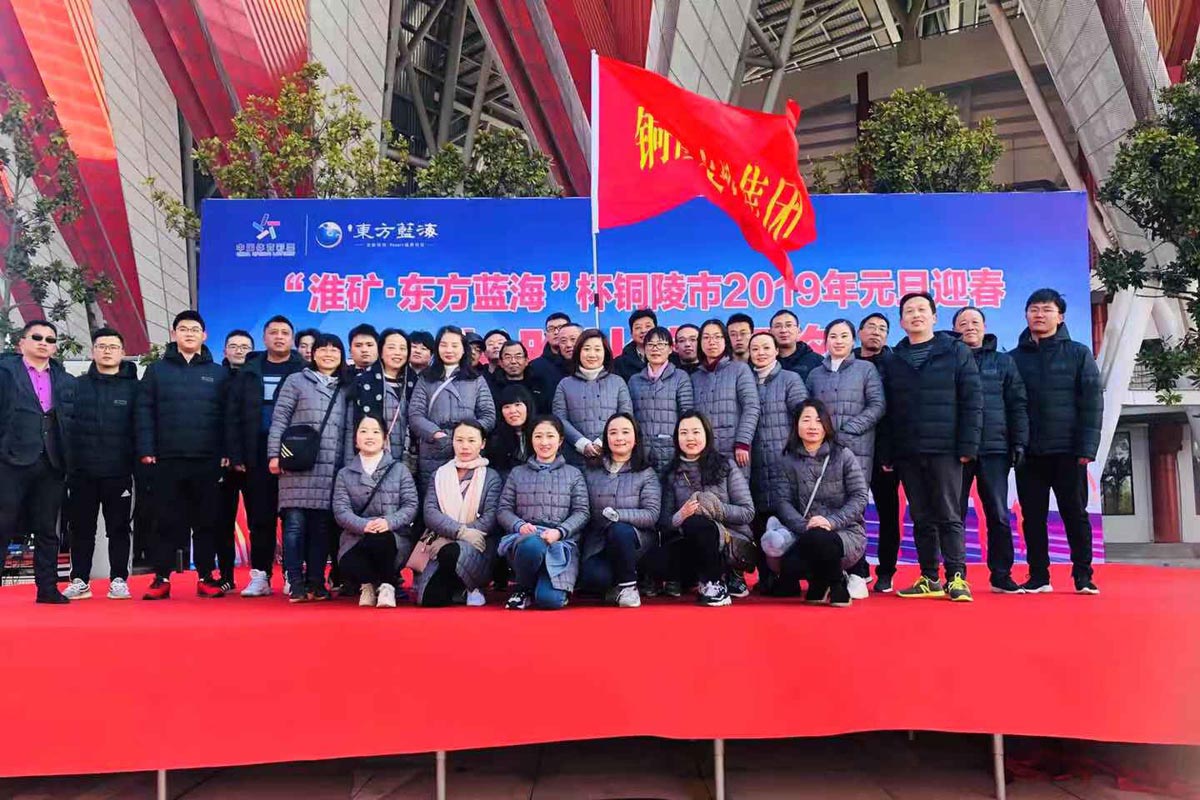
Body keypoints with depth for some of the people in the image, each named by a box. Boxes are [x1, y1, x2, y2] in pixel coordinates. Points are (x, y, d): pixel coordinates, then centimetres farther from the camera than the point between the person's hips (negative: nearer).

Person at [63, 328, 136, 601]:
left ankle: (119, 580, 12)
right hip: (81, 471, 2)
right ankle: (79, 581, 17)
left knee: (119, 528, 4)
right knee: (81, 528, 8)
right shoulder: (77, 385, 9)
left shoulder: (133, 387, 4)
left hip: (119, 472, -2)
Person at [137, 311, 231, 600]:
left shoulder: (219, 373, 9)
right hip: (167, 460, 0)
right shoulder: (157, 370, 9)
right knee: (168, 521, 4)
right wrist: (146, 450, -5)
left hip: (208, 461, 0)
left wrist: (227, 453, -3)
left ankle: (206, 577, 13)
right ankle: (161, 578, 12)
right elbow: (144, 412, 4)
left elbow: (228, 416, 5)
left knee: (207, 521, 4)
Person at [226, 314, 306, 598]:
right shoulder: (249, 372, 11)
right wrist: (236, 456, 0)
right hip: (256, 458, 3)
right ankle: (260, 576, 11)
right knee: (259, 518, 5)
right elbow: (233, 417, 8)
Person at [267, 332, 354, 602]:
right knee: (295, 524, -5)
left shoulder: (345, 388, 16)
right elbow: (279, 419, 2)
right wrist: (274, 455, -5)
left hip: (331, 468, 3)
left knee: (322, 526, 3)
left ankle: (316, 582, 10)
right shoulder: (296, 381, 7)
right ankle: (295, 584, -2)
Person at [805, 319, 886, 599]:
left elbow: (878, 405, 0)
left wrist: (848, 430, -10)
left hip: (856, 448, -3)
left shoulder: (866, 369, 9)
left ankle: (857, 574, -3)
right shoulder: (815, 374, 17)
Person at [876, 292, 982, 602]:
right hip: (907, 452, 3)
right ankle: (929, 579, 15)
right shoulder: (891, 361, 11)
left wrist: (968, 445, -9)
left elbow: (972, 400, -2)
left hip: (945, 450, -3)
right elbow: (885, 410, 8)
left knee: (948, 516, -1)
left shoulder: (956, 352, 3)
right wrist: (885, 452, 1)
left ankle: (956, 578, 6)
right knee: (922, 518, 8)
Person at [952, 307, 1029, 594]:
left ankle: (1001, 575, 11)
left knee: (998, 514, 3)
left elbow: (1017, 405, 8)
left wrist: (1019, 442, -1)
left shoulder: (1003, 362, 11)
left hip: (995, 448, 1)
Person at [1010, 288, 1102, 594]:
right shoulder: (1014, 358, 9)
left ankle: (1083, 575, 14)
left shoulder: (1079, 354, 5)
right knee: (1033, 517, 5)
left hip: (1067, 451, -2)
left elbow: (1092, 404, -1)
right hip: (1028, 452, 2)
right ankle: (1038, 576, 13)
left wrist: (1087, 448, -10)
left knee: (1075, 514, 4)